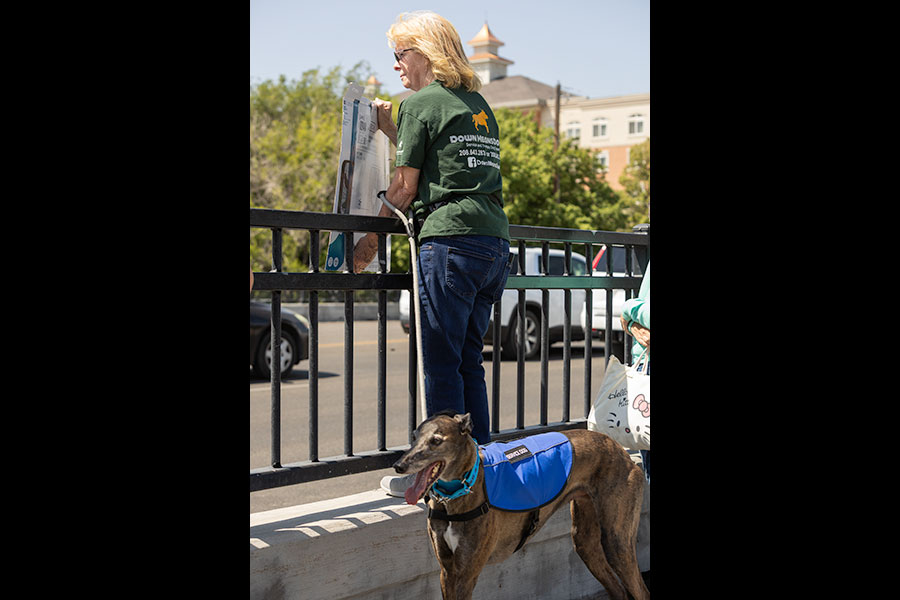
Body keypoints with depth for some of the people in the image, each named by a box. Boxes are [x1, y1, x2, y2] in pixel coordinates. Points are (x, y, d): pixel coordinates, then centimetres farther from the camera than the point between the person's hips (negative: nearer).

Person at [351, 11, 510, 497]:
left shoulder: (420, 104, -1)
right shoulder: (479, 104, 22)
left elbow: (405, 186, -1)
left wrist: (371, 239, 10)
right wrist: (389, 129, 31)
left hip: (449, 241, -8)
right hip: (495, 241, 8)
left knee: (442, 363, -4)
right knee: (469, 361, 12)